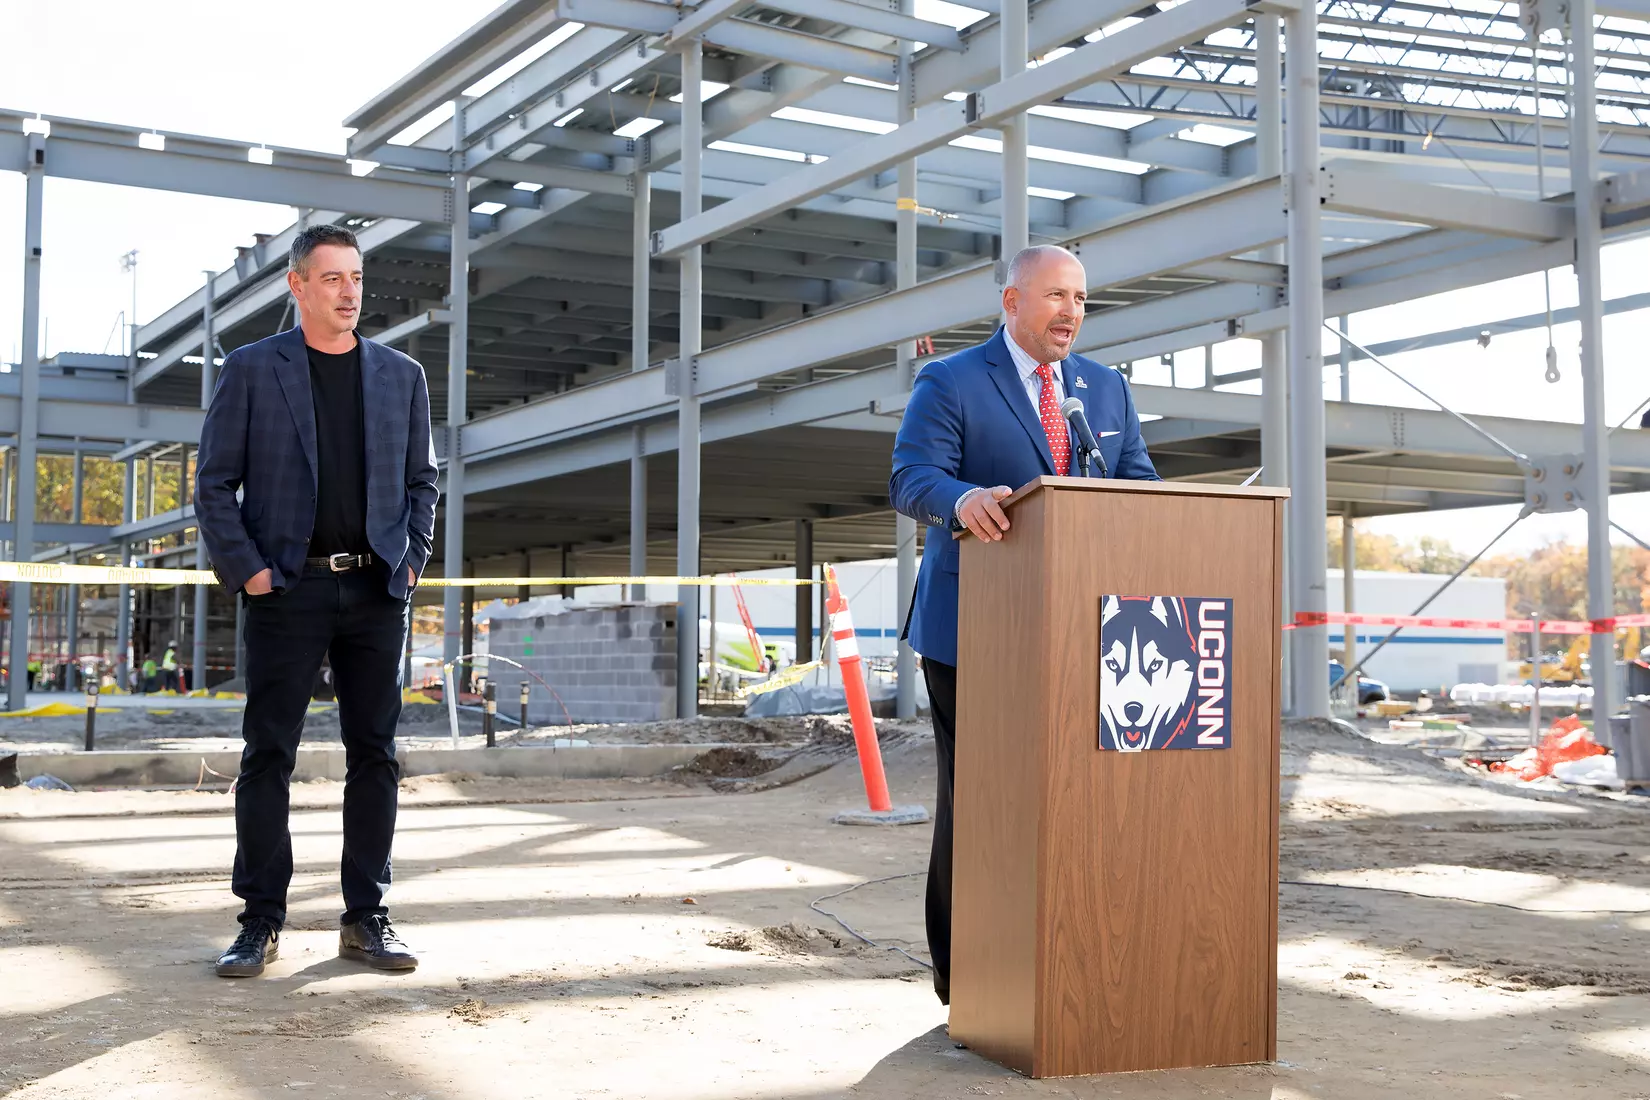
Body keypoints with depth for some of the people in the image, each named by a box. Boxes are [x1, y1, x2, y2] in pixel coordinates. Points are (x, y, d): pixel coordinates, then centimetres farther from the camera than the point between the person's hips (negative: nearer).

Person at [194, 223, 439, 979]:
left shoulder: (402, 376, 11)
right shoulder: (252, 369, 3)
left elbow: (421, 480, 15)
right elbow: (215, 482, 1)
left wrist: (411, 561, 3)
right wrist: (245, 569, -8)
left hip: (377, 590, 3)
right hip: (288, 586, -3)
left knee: (375, 754, 4)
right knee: (267, 755, 0)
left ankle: (366, 917, 12)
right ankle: (261, 922, 8)